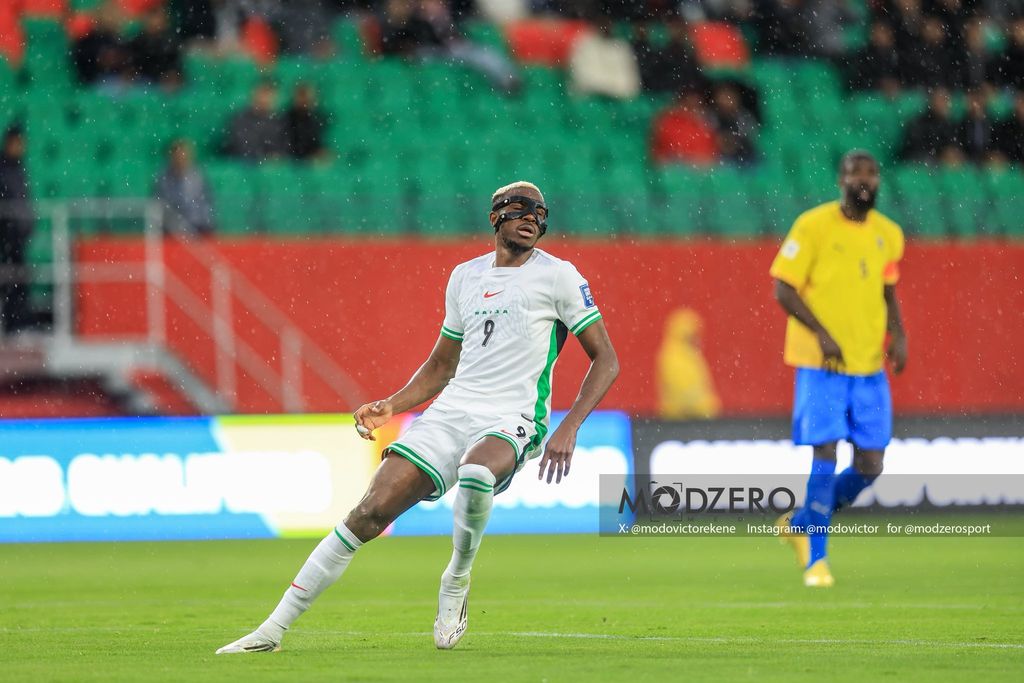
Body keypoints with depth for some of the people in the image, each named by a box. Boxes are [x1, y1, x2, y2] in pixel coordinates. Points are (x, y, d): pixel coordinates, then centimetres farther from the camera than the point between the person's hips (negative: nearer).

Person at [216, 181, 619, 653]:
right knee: (369, 514, -10)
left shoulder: (557, 275, 0)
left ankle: (456, 582, -10)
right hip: (448, 414, 4)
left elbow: (606, 360, -1)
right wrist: (391, 406, 9)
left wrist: (568, 429, -13)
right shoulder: (465, 276, 15)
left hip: (509, 420, -4)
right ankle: (272, 630, -4)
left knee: (475, 474, -40)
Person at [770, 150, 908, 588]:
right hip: (821, 365, -5)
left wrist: (898, 334, 5)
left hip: (870, 365, 5)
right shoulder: (813, 226, -7)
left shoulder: (888, 235, 9)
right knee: (825, 456, -10)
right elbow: (783, 289, -7)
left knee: (870, 466, 2)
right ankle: (816, 559, 0)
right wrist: (821, 333, -18)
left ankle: (802, 524, 24)